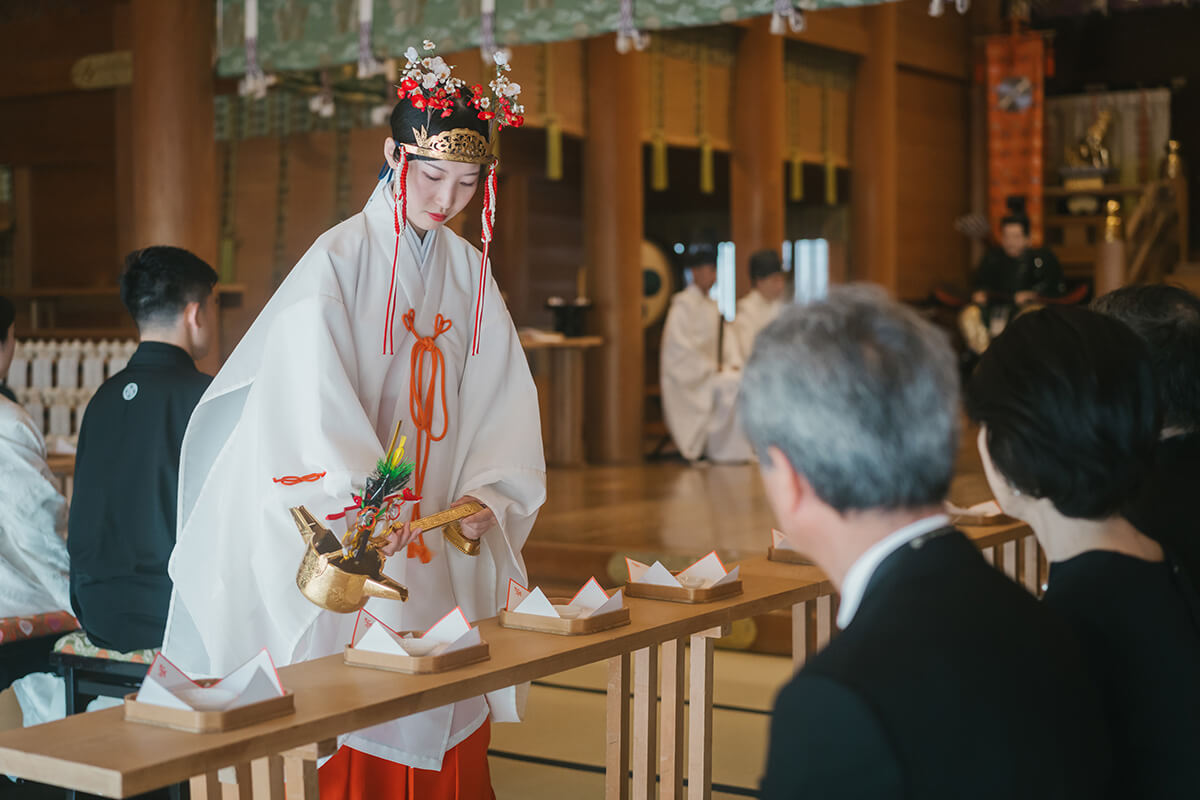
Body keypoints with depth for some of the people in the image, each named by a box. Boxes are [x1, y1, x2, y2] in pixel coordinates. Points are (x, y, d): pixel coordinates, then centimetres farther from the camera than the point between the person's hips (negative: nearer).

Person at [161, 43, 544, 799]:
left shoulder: (469, 270, 9)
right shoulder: (339, 260, -8)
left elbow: (503, 400, 6)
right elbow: (312, 402, -19)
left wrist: (485, 494, -9)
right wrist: (365, 505, -31)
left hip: (445, 546, 5)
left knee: (448, 725, 8)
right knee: (354, 737, -2)